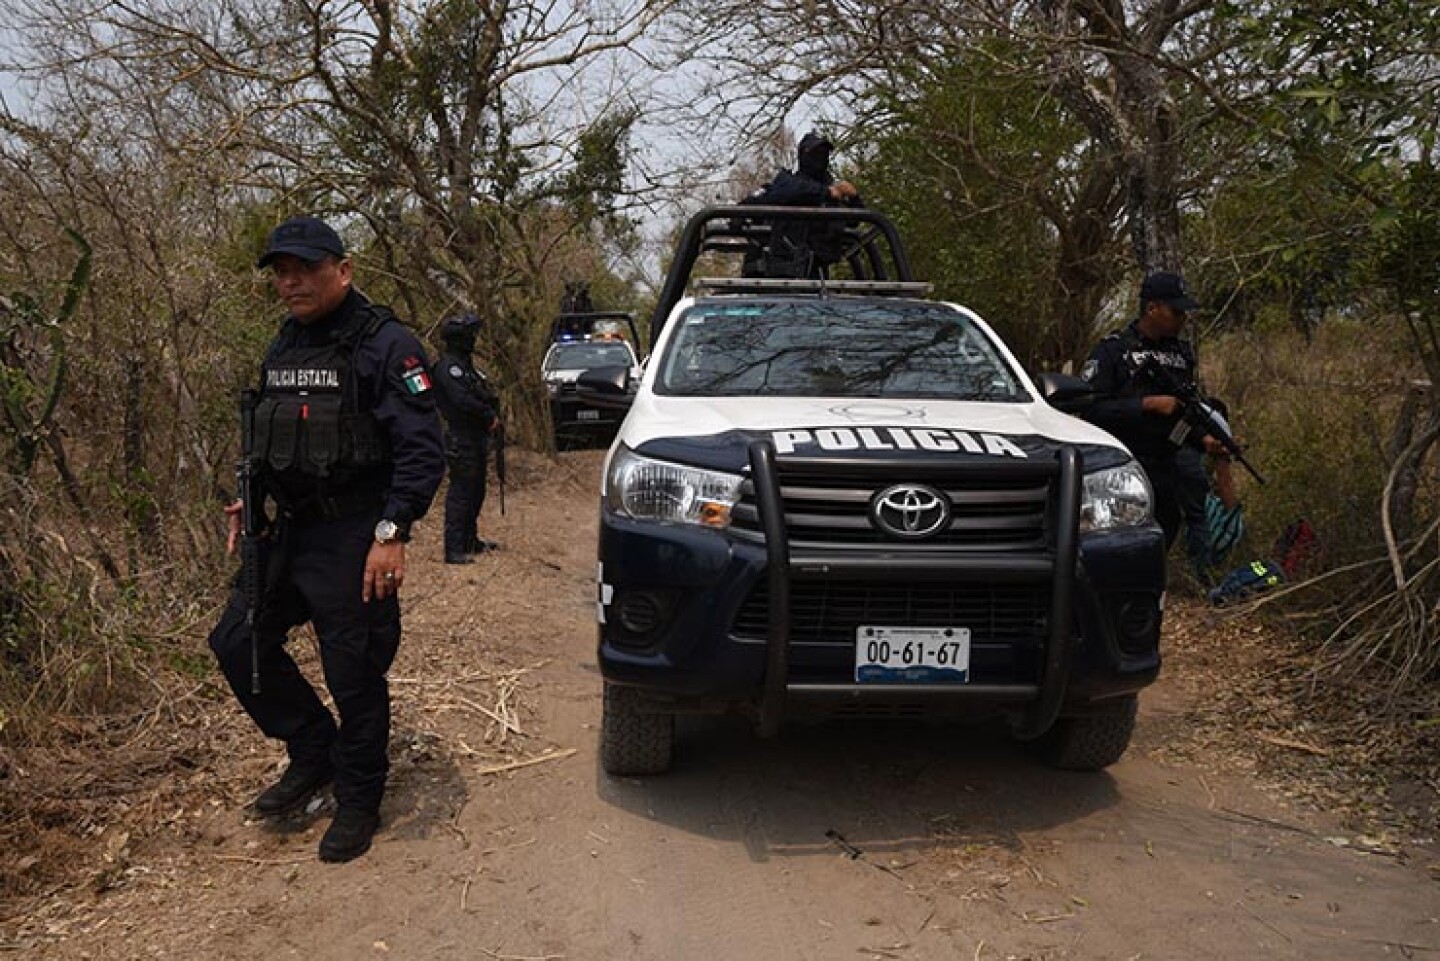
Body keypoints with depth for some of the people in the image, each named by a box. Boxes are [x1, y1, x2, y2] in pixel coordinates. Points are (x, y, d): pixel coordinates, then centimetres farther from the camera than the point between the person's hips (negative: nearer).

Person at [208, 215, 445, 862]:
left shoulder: (384, 345, -12)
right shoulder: (283, 348, 13)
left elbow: (423, 450, -17)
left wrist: (392, 531, -24)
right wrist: (249, 502, 12)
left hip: (354, 540, -8)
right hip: (292, 531, 8)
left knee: (354, 675, 1)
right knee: (236, 640, 10)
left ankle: (358, 804, 22)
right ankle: (314, 754, 27)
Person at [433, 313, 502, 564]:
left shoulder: (465, 364, 18)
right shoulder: (449, 366, -14)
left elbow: (485, 393, 18)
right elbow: (462, 400, -26)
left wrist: (493, 414, 1)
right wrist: (490, 416, -16)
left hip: (477, 439, 10)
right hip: (461, 441, -10)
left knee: (476, 491, 17)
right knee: (460, 493, -8)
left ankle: (470, 541, 29)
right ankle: (454, 550, -6)